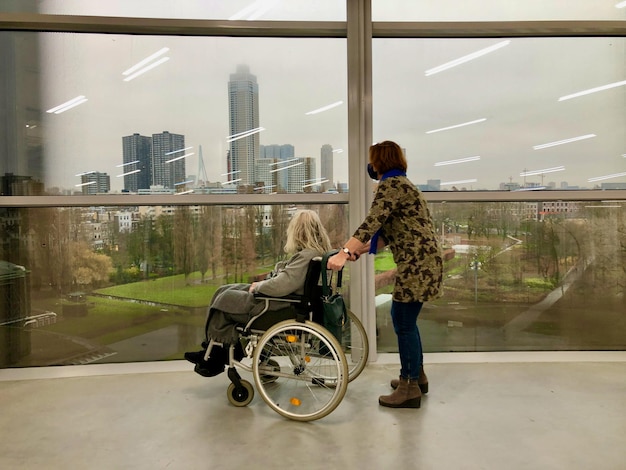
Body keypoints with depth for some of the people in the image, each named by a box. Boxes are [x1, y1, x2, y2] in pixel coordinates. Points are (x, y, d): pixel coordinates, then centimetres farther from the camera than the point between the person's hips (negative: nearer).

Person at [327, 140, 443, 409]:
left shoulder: (390, 185, -9)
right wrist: (357, 250, 11)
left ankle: (410, 389, 9)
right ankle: (417, 376, 30)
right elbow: (388, 234, 18)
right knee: (402, 318, 18)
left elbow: (372, 223, -23)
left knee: (404, 323, -2)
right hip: (421, 261, 10)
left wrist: (344, 252, -26)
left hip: (416, 263, -10)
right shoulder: (401, 184, 22)